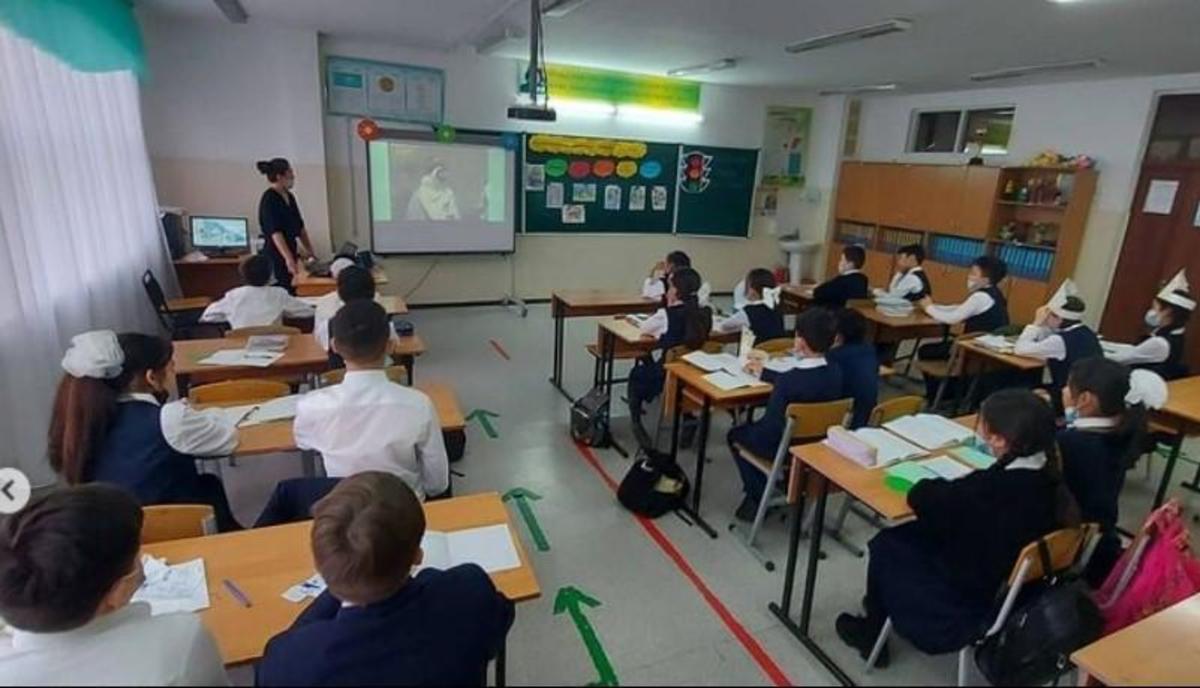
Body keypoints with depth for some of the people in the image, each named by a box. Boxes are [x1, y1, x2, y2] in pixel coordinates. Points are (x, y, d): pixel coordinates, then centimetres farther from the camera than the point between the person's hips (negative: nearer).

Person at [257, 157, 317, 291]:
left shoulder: (290, 197, 11)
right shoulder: (269, 200, -14)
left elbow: (300, 227, 19)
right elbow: (275, 233, -24)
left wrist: (310, 251, 19)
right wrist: (289, 259, -32)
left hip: (291, 253, 9)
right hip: (276, 258, -8)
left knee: (292, 295, 8)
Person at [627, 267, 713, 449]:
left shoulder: (666, 315, -22)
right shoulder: (705, 313, -8)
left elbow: (643, 329, -3)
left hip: (666, 378, -5)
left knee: (636, 373, 30)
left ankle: (637, 425, 34)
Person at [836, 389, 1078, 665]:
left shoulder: (990, 488, -35)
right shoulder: (1049, 478, -11)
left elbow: (920, 498, -20)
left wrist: (942, 483, -3)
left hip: (972, 606, -7)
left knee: (887, 544, 11)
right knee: (916, 534, 20)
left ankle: (871, 633, 32)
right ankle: (883, 603, 38)